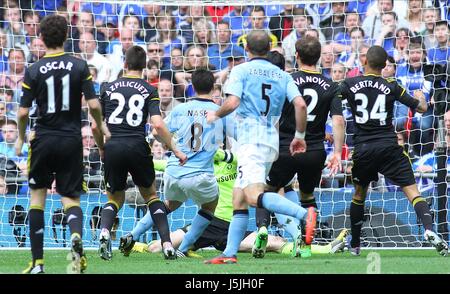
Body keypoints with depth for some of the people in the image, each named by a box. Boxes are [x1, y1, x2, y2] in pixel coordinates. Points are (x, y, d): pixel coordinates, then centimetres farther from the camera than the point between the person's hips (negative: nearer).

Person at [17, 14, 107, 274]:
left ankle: (38, 262, 7)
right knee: (71, 197, 9)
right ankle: (77, 234, -25)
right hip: (72, 140, 1)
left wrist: (21, 138, 12)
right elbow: (94, 105, -7)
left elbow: (23, 112, -6)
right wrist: (100, 127, 11)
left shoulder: (34, 71, -5)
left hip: (43, 139, -1)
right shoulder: (80, 66, -3)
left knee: (38, 196, 11)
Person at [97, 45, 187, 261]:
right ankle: (167, 244, 8)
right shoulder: (149, 90, 3)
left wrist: (102, 147, 25)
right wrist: (175, 150, 0)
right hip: (137, 147, -1)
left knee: (115, 199, 19)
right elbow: (157, 124, -9)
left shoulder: (109, 88, 9)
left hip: (113, 147, 1)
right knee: (151, 195, 20)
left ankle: (104, 232, -12)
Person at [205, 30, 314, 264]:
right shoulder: (282, 75, 15)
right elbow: (300, 105, 2)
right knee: (238, 199, 11)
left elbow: (232, 102, -13)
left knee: (254, 195, -24)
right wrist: (299, 136, 13)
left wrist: (215, 115, 7)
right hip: (272, 140, 7)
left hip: (251, 139, -7)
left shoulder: (241, 70, 1)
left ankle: (304, 214, -43)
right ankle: (229, 254, 7)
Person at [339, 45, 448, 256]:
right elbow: (421, 108, 5)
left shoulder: (349, 85, 2)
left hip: (363, 149, 2)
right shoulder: (391, 86, 2)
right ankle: (429, 230, -30)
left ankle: (355, 245, 27)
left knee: (359, 194, 22)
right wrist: (420, 97, 29)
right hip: (389, 147, -1)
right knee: (412, 191, -6)